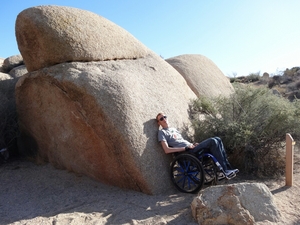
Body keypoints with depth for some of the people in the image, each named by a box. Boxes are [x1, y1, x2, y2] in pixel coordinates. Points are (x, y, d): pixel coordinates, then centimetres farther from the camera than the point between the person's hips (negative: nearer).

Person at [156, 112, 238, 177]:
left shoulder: (174, 129, 27)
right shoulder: (162, 132, 1)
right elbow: (167, 150, -13)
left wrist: (193, 144, 5)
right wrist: (185, 148, -15)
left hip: (191, 148, 8)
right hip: (186, 153, -8)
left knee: (217, 139, -5)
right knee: (212, 141, -22)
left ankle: (227, 167, -6)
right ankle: (224, 171, -21)